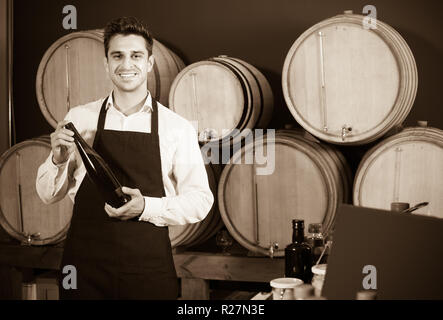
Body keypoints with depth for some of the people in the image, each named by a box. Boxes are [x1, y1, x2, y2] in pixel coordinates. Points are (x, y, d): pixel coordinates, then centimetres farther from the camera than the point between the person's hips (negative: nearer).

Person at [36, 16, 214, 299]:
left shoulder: (177, 128, -1)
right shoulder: (79, 119, 4)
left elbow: (200, 201, -1)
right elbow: (49, 194, 8)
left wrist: (147, 207, -16)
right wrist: (58, 160, -12)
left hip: (149, 269, -1)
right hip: (85, 267, 1)